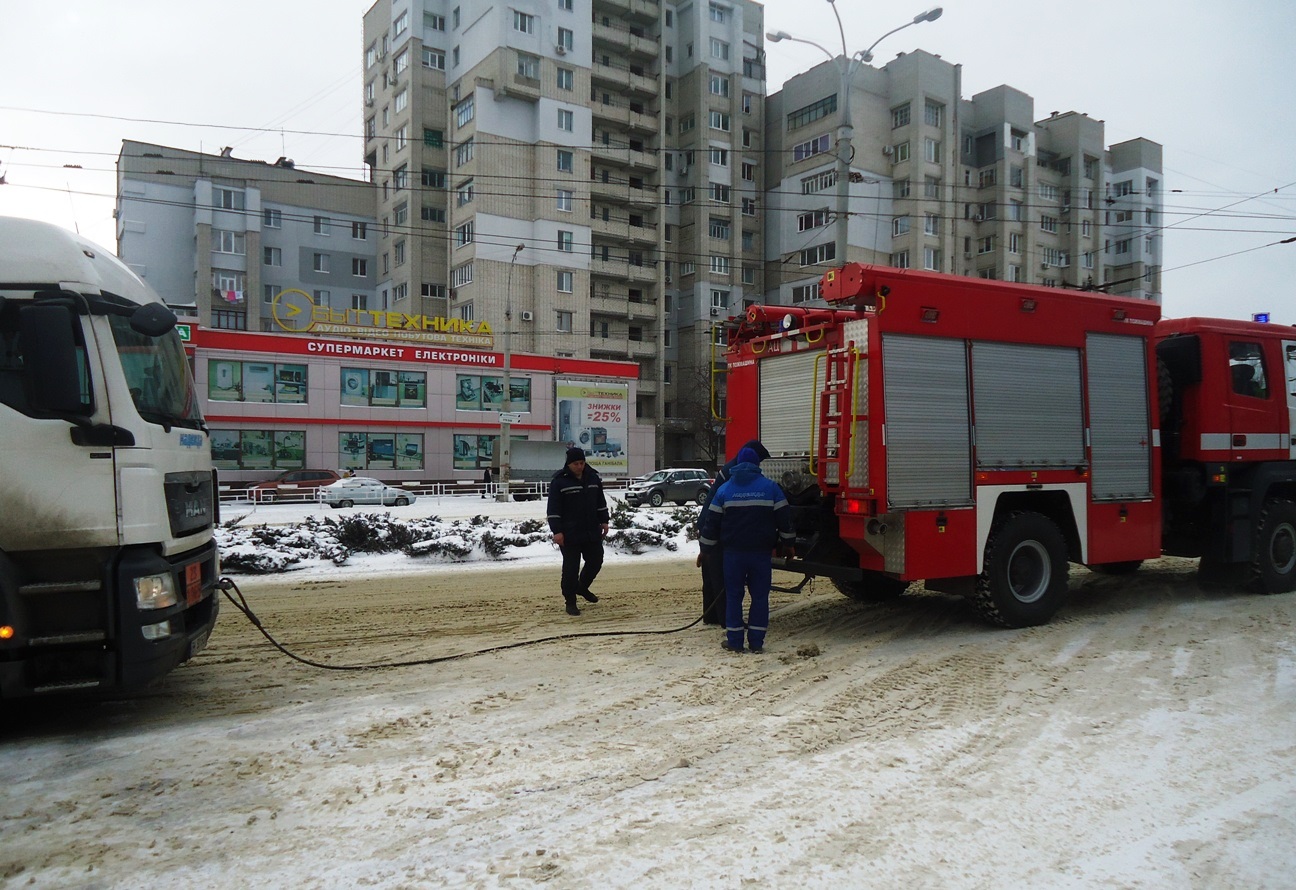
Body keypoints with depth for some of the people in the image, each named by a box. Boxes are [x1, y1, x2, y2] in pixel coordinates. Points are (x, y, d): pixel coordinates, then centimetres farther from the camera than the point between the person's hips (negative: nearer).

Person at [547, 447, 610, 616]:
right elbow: (553, 509, -11)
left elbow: (601, 502, 16)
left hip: (592, 532, 6)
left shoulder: (593, 477, 6)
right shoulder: (559, 481, -10)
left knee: (595, 561, 14)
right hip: (570, 534, -5)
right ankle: (570, 602, 11)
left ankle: (582, 588, 39)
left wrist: (604, 521, 10)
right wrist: (557, 531, -16)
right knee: (571, 568, -2)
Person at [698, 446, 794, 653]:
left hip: (734, 552, 0)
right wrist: (787, 543, 14)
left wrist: (705, 546, 14)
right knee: (760, 596, 7)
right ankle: (756, 641, 7)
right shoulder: (771, 487, 0)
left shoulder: (724, 490, 2)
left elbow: (712, 521, 3)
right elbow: (784, 518, 1)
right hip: (762, 552, 0)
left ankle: (734, 640, 8)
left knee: (733, 595, 8)